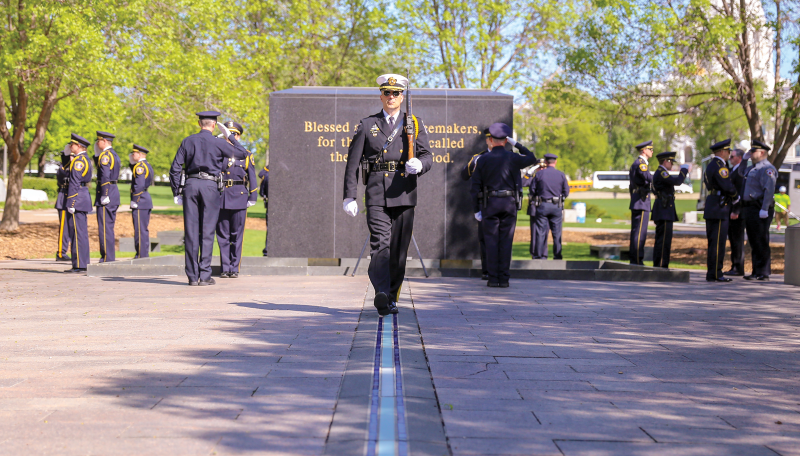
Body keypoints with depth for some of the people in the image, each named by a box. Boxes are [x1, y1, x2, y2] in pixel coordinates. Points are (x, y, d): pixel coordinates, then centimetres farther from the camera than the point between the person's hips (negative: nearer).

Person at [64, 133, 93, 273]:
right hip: (84, 198, 10)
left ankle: (79, 265, -8)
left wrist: (71, 203, -19)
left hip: (77, 199, -10)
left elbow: (74, 183, -17)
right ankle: (83, 263, 14)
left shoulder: (78, 160, -13)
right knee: (81, 232, 11)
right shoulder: (86, 159, 17)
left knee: (78, 232, -9)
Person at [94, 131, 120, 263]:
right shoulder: (115, 155, 18)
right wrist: (97, 154, 15)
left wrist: (104, 195, -23)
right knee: (109, 227, 13)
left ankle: (106, 259, -7)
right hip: (114, 192, 10)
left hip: (106, 192, -10)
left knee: (105, 227, -7)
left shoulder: (105, 155, -12)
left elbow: (105, 175, -21)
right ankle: (111, 258, 16)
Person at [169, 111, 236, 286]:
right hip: (210, 186, -3)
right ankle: (205, 275, -2)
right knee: (207, 231, 1)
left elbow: (175, 169, 5)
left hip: (191, 185, 3)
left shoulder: (187, 141, 7)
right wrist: (230, 136, 26)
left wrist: (176, 193, 11)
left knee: (191, 231, 5)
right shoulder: (218, 143, -1)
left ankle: (192, 276, 5)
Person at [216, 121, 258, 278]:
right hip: (220, 197, 1)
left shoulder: (246, 155, 10)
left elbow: (252, 177, 8)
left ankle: (234, 268, 5)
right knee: (223, 235, 1)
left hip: (239, 196, -1)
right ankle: (225, 268, 4)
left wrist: (253, 197, 2)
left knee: (237, 235, 0)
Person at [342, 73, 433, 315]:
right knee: (380, 243, -18)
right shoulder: (366, 125, 10)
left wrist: (419, 164, -20)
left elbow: (427, 156, 5)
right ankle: (381, 294, -31)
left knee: (399, 249, 5)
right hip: (376, 194, -2)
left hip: (404, 194, 2)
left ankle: (391, 298, 16)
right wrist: (349, 196, -1)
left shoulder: (415, 125, 13)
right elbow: (352, 163, 7)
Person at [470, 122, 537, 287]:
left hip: (490, 204, 0)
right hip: (509, 204, 0)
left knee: (491, 241, 2)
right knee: (506, 241, 3)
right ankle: (504, 278, 1)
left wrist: (476, 209, 7)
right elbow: (532, 159, 19)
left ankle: (493, 278, 0)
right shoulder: (512, 158, -1)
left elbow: (475, 186, 1)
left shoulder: (483, 159, 0)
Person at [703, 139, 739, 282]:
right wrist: (736, 197, -3)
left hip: (711, 209, 10)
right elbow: (728, 187, -20)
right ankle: (715, 274, -8)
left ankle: (711, 272, 16)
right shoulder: (719, 167, -14)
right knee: (718, 242, -8)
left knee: (713, 242, 12)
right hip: (719, 209, -10)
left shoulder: (711, 165, 18)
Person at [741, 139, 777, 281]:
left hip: (760, 210, -10)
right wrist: (744, 159, 21)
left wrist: (764, 209, -26)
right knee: (753, 243, 12)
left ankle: (764, 273, -5)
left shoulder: (767, 169, -12)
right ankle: (756, 272, 17)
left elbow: (769, 190, -20)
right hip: (749, 209, 10)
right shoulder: (752, 168, 20)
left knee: (761, 243, -8)